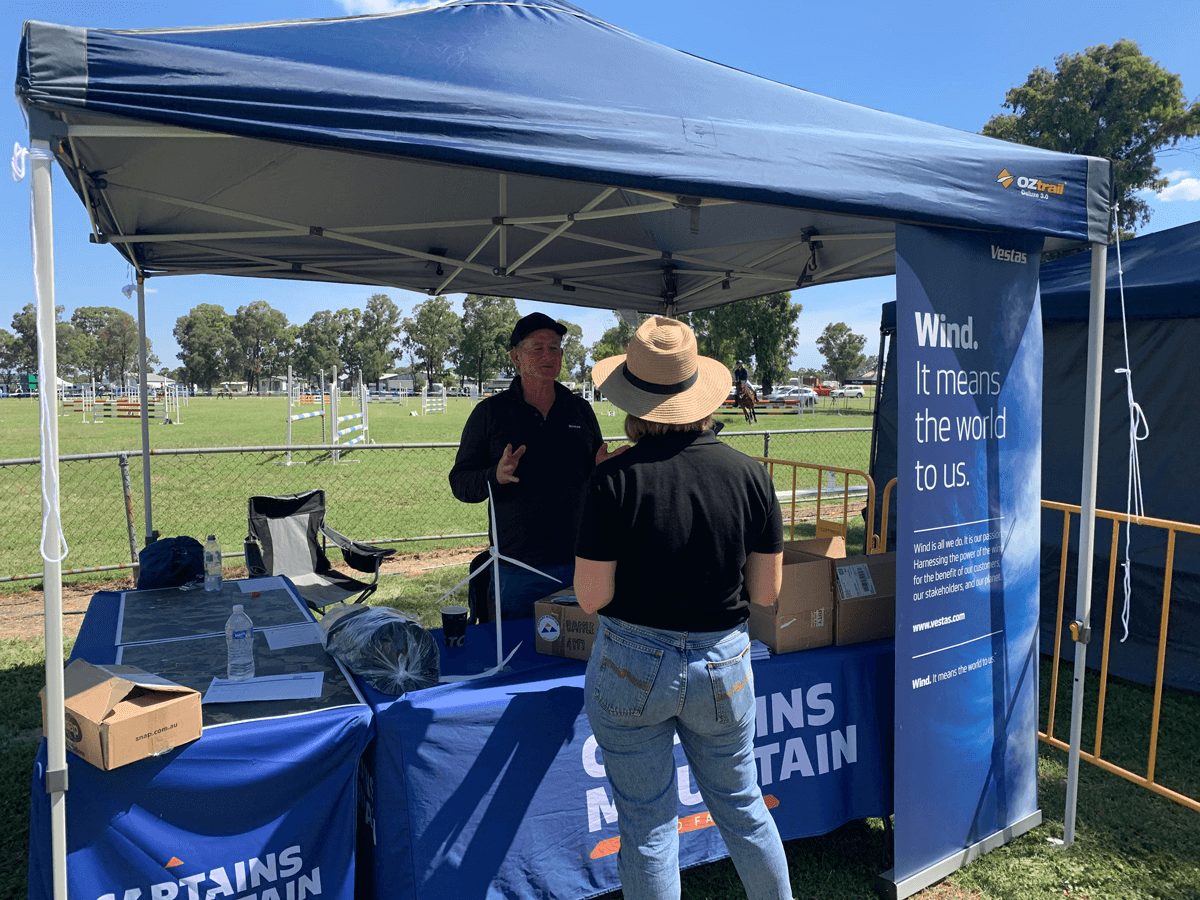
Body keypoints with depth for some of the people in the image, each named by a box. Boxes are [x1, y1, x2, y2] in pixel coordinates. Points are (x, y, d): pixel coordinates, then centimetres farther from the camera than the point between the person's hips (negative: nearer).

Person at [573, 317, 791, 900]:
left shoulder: (614, 479, -16)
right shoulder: (749, 474, -7)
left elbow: (592, 596, -13)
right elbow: (767, 592, -1)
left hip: (631, 667, -3)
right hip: (723, 666, 3)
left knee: (646, 823, 14)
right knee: (740, 804, 25)